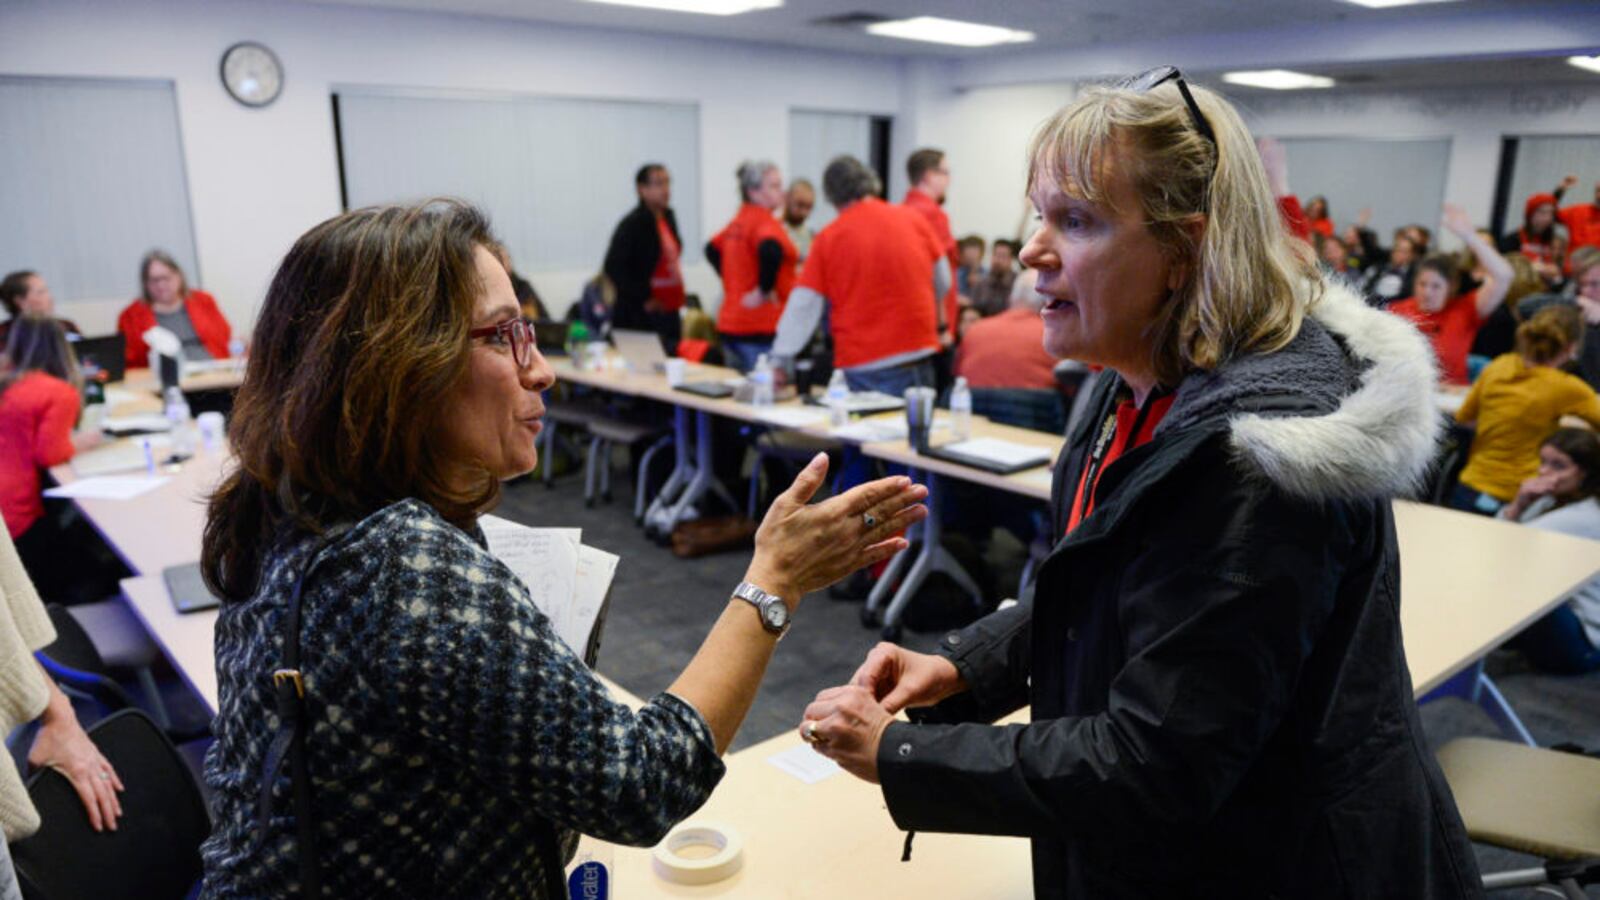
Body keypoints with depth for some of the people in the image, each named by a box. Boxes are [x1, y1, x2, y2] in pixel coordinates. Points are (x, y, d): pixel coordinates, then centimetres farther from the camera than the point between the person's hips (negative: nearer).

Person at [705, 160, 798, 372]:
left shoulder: (738, 221, 13)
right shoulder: (763, 221, -13)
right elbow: (771, 250, -33)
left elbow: (712, 249, 26)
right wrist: (765, 290, -21)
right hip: (762, 330, -9)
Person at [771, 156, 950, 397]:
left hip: (860, 366, -2)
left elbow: (803, 307, -6)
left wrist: (780, 359, -2)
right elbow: (943, 282, 11)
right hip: (917, 350, 2)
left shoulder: (828, 238, -3)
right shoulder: (912, 219, 3)